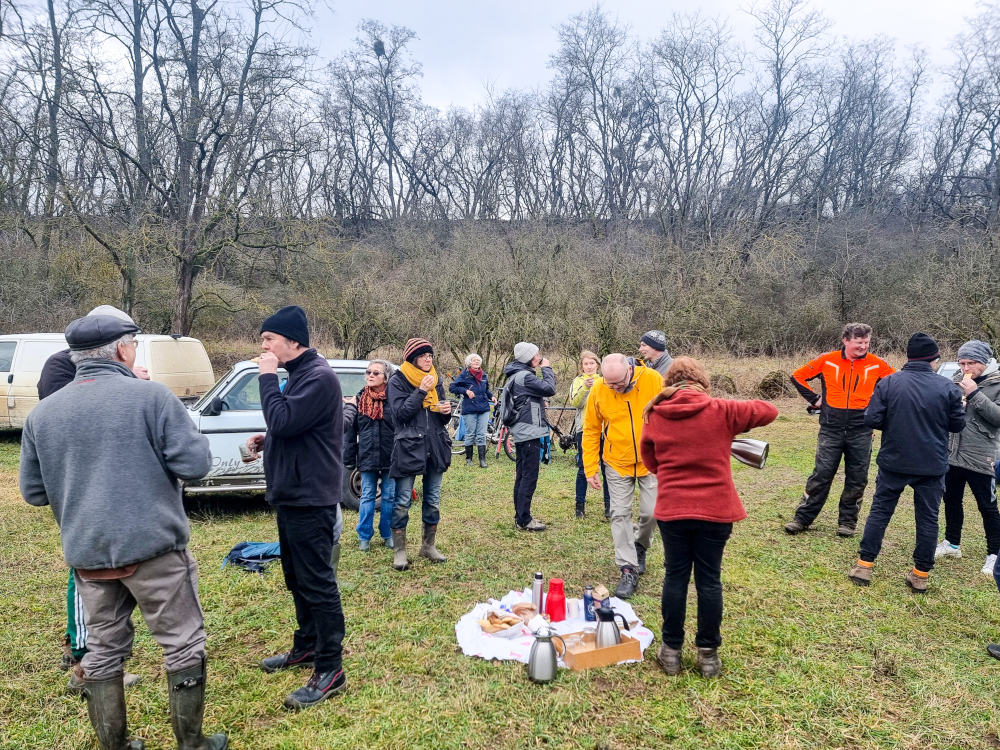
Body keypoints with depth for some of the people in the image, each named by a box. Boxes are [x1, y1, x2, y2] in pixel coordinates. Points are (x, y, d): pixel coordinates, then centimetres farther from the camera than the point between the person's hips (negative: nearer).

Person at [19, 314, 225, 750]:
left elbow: (33, 492, 13)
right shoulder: (150, 396, -11)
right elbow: (195, 464, -14)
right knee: (183, 645, 9)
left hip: (87, 553, 5)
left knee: (103, 650, 18)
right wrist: (189, 433, 6)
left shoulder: (42, 412, 6)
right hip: (152, 547, -5)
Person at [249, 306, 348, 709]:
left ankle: (331, 671, 5)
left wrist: (267, 377, -16)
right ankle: (306, 647, 36)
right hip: (290, 494, 11)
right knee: (297, 578, 20)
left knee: (318, 583, -4)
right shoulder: (298, 374, 14)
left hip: (310, 498, -10)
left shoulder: (319, 377, -18)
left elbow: (283, 421, -26)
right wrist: (267, 440, 6)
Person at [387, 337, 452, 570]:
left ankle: (428, 546, 25)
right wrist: (420, 391, -20)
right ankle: (399, 551, 11)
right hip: (408, 448, -5)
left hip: (435, 447, 5)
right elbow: (400, 413, -15)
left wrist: (446, 410, -8)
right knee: (403, 502, 0)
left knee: (433, 500, 12)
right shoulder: (398, 381, -5)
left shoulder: (436, 380, 11)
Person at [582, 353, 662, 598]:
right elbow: (591, 431, -3)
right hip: (617, 463, 1)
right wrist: (590, 469, -3)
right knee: (620, 514, 1)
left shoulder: (653, 380, -17)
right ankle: (629, 571, 11)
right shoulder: (598, 391, -14)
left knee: (652, 512, 3)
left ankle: (640, 546, 35)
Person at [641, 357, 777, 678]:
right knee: (709, 579, 10)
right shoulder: (721, 410, -7)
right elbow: (769, 411, 6)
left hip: (672, 510, 1)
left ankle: (671, 650, 22)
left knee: (675, 577, 12)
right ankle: (708, 652, 22)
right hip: (716, 509, -1)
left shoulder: (655, 416, -1)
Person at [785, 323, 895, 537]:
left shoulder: (876, 364, 0)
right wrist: (814, 399, 1)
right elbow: (798, 376, 6)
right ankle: (802, 518, 9)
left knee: (857, 480, 7)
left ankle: (847, 522, 22)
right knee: (820, 475, -1)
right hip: (831, 429, -1)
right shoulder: (827, 360, -3)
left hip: (861, 432, 1)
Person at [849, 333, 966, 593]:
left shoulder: (888, 383, -8)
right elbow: (958, 425, 2)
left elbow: (872, 419, -10)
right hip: (932, 465, 0)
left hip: (894, 462, 0)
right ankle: (920, 575, 15)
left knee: (880, 512, 10)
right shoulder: (947, 387, -6)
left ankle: (864, 566, 9)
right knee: (927, 518, 10)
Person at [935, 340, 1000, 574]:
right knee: (951, 500, 16)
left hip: (980, 459, -5)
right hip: (952, 455, 6)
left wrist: (975, 394, -23)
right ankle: (952, 543, 32)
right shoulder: (960, 382, 8)